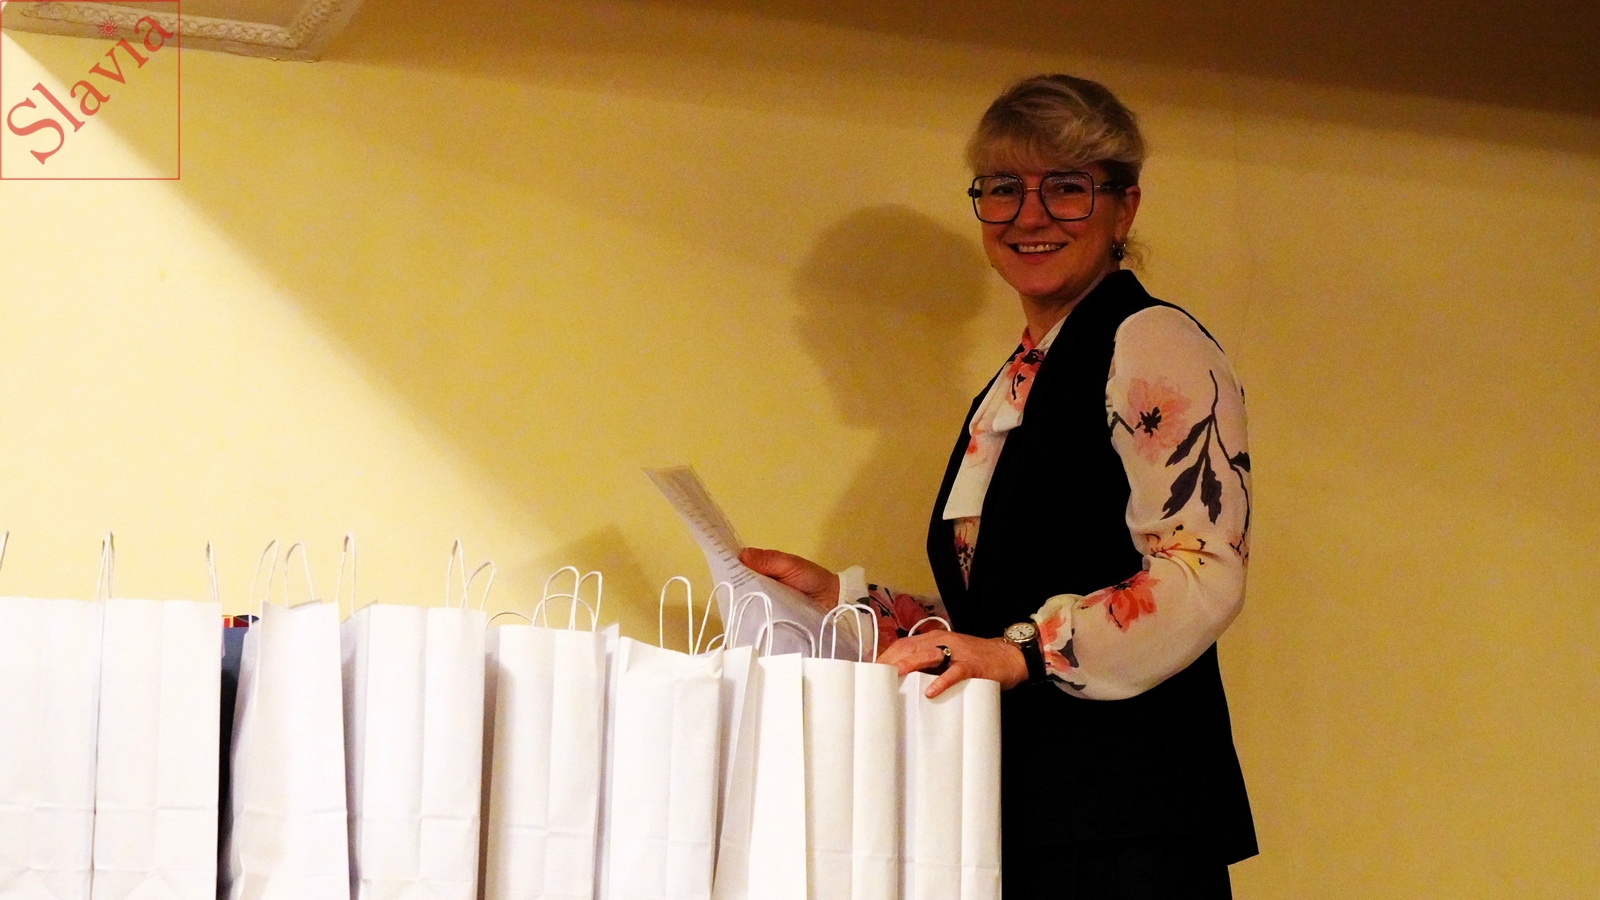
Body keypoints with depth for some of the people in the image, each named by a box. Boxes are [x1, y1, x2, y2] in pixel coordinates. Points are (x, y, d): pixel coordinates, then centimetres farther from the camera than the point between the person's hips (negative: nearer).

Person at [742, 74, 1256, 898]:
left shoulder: (1152, 344, -4)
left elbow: (1203, 572, -16)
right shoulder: (1018, 384, 22)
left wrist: (1023, 651, -25)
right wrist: (844, 598, 19)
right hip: (1013, 813, 8)